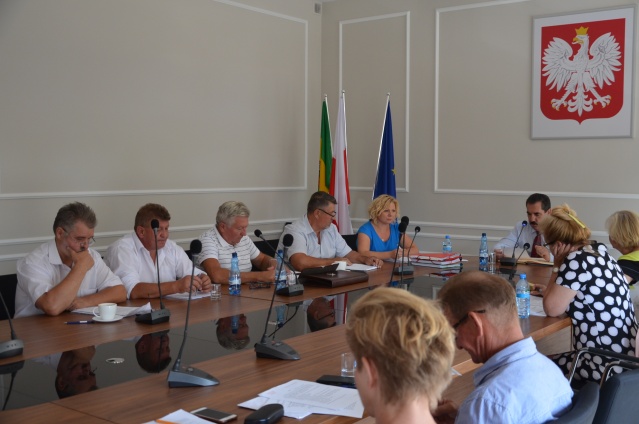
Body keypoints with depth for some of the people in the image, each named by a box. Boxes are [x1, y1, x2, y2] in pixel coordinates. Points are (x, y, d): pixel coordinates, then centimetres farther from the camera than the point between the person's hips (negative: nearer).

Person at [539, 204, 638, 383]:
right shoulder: (598, 252, 6)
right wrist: (550, 289, 14)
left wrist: (557, 265, -8)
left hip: (605, 367, -8)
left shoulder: (577, 261, -20)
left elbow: (552, 309, -13)